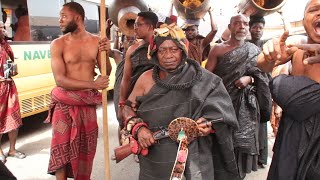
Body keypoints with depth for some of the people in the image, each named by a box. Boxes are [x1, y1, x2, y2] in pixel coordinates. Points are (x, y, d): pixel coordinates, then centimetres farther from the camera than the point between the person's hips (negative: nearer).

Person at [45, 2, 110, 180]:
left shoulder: (96, 41, 1)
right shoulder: (58, 44, -7)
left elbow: (106, 72, 4)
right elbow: (60, 79, -15)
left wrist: (106, 53, -15)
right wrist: (93, 84, -23)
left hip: (88, 102, 3)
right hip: (65, 102, -2)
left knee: (86, 146, 14)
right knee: (61, 146, 0)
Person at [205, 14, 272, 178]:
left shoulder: (254, 51, 7)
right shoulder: (218, 49, 0)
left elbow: (263, 77, 11)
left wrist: (249, 79, -10)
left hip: (245, 106, 2)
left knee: (242, 142, 5)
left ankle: (238, 174, 24)